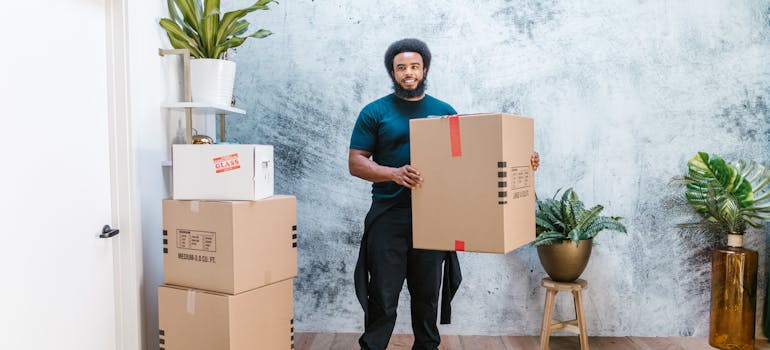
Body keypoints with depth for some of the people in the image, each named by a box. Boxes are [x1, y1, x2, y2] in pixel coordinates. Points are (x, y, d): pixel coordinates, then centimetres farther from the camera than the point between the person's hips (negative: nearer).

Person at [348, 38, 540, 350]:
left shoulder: (444, 111, 10)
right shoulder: (375, 112, 2)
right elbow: (355, 162, -3)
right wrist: (394, 174, -21)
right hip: (388, 216, -2)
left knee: (428, 294, 12)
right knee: (382, 298, 0)